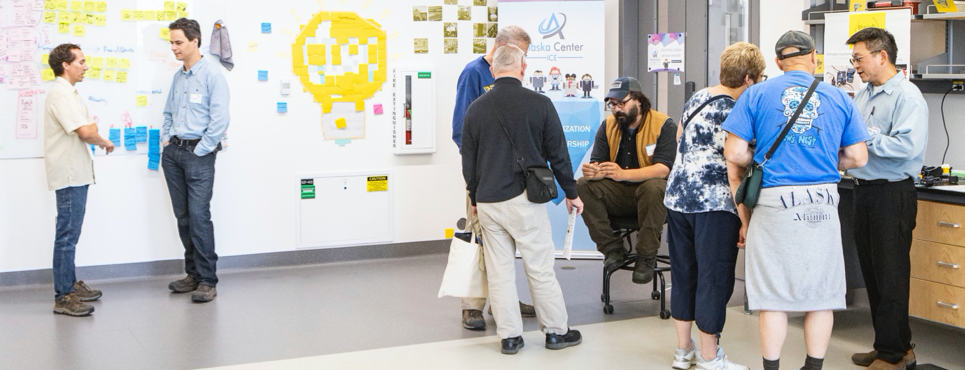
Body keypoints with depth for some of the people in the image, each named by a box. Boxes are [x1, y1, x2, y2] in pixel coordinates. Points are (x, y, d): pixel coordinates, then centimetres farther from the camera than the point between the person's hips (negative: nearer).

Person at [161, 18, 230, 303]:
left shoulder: (212, 75, -9)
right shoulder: (178, 77, 14)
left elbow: (220, 119, -15)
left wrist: (200, 151, -14)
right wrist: (166, 140, 10)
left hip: (198, 153, -7)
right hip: (173, 152, 7)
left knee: (199, 216, -10)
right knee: (183, 215, 10)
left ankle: (208, 280, -5)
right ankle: (193, 273, 19)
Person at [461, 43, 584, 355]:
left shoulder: (476, 109, 4)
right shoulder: (539, 104, -5)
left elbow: (468, 162, 11)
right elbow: (558, 154, 0)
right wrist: (571, 192, 12)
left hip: (487, 201, 3)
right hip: (524, 198, -3)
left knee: (499, 271, 8)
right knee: (540, 268, 6)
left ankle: (509, 336, 14)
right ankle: (556, 331, 16)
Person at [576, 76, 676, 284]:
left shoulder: (664, 125, -9)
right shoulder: (608, 125, 5)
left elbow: (663, 169, -21)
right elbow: (598, 164, 0)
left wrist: (624, 174, -35)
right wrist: (593, 171, -27)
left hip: (651, 192, -4)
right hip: (618, 193, 4)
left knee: (653, 188, -38)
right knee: (582, 187, -20)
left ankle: (646, 258, -24)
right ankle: (613, 248, -16)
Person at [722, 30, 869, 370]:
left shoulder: (757, 94, 2)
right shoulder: (839, 98, 7)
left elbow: (734, 154, -5)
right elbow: (857, 157, 7)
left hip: (774, 201, -1)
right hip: (823, 204, 2)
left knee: (773, 293, 6)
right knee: (820, 292, 11)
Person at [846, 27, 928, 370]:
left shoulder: (907, 97, -13)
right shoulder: (862, 96, 14)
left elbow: (908, 146, -25)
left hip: (892, 194, -9)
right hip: (864, 190, 9)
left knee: (890, 277, -2)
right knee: (872, 273, 14)